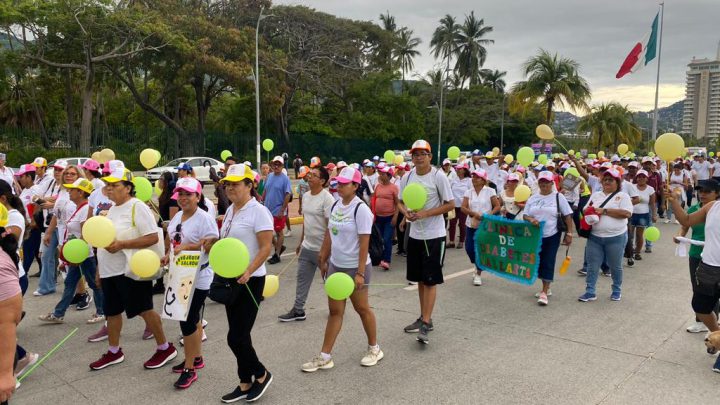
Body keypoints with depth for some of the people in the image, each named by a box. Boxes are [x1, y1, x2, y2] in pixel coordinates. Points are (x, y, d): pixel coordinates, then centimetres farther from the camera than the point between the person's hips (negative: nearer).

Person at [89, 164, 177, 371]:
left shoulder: (137, 207, -14)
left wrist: (122, 244, -27)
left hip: (130, 271, -8)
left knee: (143, 309, -1)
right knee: (112, 311, 16)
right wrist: (100, 269, 21)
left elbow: (152, 237, -22)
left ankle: (165, 348, 13)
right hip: (110, 271, 9)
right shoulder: (112, 209, 13)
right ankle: (114, 352, 32)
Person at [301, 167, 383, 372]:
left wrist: (360, 273, -21)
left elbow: (364, 243, -19)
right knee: (335, 311, 9)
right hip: (335, 265, 6)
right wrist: (324, 259, 15)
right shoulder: (336, 205, 5)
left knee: (361, 308, 10)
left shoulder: (360, 209, -17)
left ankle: (374, 349, 31)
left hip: (355, 268, -6)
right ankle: (325, 356, 14)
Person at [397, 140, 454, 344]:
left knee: (430, 280, -3)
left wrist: (425, 213, -20)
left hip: (434, 236, -6)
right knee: (420, 279, 15)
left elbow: (451, 204, -11)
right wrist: (406, 212, -9)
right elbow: (401, 202, 14)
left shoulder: (438, 176, -11)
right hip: (414, 235, 6)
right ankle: (424, 317, 28)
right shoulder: (407, 177, 4)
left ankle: (426, 323, 1)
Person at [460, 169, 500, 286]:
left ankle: (478, 273, 16)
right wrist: (474, 214, -20)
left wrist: (489, 214, -20)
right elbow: (463, 207, -4)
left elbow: (497, 206, -3)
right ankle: (478, 267, 30)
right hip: (471, 225, 3)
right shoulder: (469, 192, 4)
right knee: (469, 248, 1)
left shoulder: (490, 191, -3)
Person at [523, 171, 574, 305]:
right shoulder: (532, 198, 5)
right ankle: (546, 288, 28)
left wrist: (569, 233, -9)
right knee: (539, 262, 11)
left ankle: (544, 292, 0)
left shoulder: (558, 197, -4)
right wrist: (530, 219, -18)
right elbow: (524, 215, 5)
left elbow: (568, 216, -3)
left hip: (552, 236, -4)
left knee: (548, 263, -5)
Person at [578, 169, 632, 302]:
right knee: (592, 266, 5)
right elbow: (586, 210, 15)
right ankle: (590, 292, 12)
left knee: (615, 266, 11)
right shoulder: (596, 195, 12)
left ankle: (617, 291, 28)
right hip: (595, 237, 4)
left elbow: (626, 213, -16)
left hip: (616, 237, -4)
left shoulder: (623, 196, -3)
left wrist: (604, 211, -17)